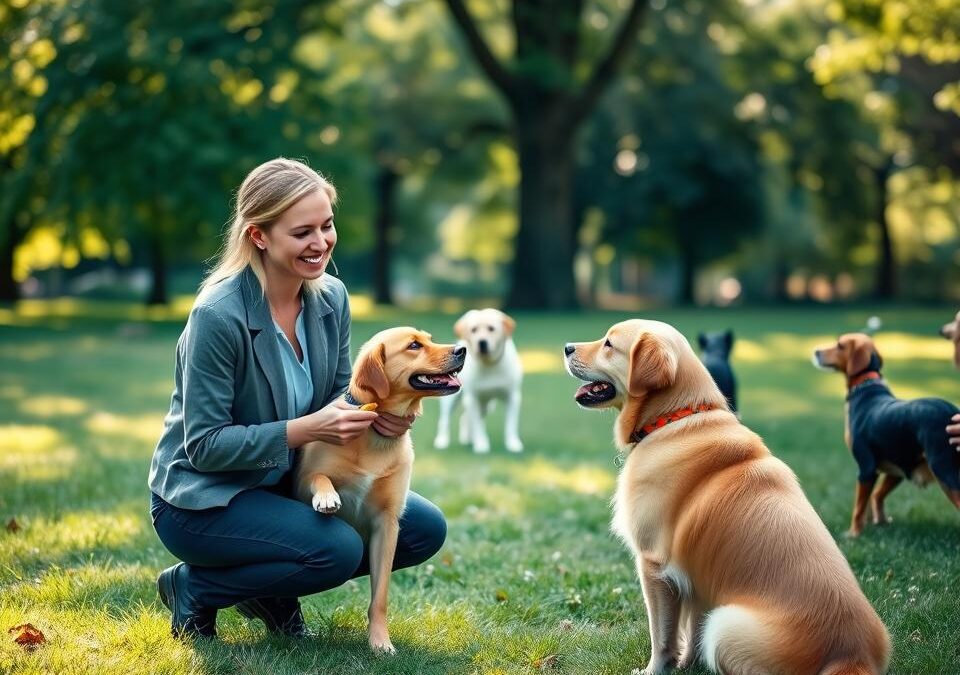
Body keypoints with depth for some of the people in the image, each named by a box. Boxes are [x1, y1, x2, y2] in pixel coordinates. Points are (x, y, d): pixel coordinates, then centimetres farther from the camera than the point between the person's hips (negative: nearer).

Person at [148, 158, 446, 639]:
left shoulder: (331, 297, -4)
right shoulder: (218, 315, -24)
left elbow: (337, 395, 7)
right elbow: (204, 445, -22)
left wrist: (375, 410, -16)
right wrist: (305, 430, -31)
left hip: (285, 485, 7)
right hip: (201, 500, -7)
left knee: (425, 529, -3)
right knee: (338, 548, -30)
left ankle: (272, 591, 11)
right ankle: (192, 588, -5)